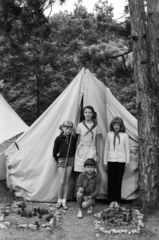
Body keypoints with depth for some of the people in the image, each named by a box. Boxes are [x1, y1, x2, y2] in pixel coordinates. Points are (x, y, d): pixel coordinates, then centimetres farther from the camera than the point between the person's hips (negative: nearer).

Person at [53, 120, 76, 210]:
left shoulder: (73, 139, 0)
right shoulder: (59, 138, -7)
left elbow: (75, 149, 10)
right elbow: (55, 150, 1)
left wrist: (73, 158, 8)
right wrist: (57, 158, 8)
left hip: (70, 160, 2)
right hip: (61, 160, -2)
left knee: (66, 182, 6)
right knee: (62, 182, -3)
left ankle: (64, 201, 14)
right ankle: (59, 200, 14)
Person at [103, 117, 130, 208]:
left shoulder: (124, 135, 3)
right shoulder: (109, 134, 7)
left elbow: (127, 149, 5)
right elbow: (106, 148, 10)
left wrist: (127, 161, 2)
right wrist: (105, 161, 7)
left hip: (121, 160, -1)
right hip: (111, 160, 1)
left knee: (119, 181, 1)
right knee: (111, 180, 1)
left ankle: (117, 201, 12)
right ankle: (112, 200, 11)